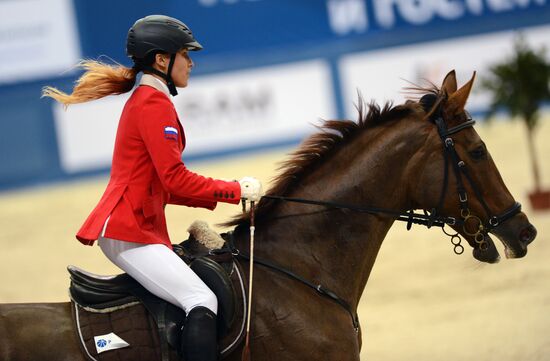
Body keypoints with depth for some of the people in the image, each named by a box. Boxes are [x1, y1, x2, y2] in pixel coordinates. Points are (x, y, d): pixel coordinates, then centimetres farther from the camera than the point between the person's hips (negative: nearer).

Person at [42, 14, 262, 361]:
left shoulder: (142, 101, 21)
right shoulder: (155, 103, -11)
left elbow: (164, 185, 21)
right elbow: (176, 179, -18)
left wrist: (217, 197, 11)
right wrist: (236, 190, -9)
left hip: (139, 226, 11)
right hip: (128, 230, -11)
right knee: (201, 300, -21)